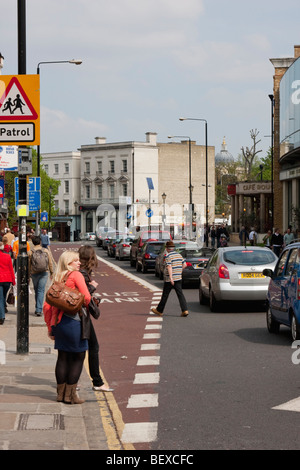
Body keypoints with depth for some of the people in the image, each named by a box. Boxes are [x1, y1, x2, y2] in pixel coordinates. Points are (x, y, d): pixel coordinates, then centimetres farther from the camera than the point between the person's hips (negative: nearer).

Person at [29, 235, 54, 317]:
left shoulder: (31, 252, -6)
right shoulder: (46, 251, -3)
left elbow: (28, 265, -1)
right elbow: (50, 263, 1)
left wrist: (29, 275, 10)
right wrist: (51, 273, 13)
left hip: (34, 273, 0)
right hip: (44, 273, 0)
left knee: (36, 290, 16)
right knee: (41, 291, 0)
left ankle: (38, 308, 24)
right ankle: (39, 310, -9)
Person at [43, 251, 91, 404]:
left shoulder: (58, 279, 14)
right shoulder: (76, 275, -5)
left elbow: (47, 306, 12)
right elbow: (86, 297, -16)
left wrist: (50, 327, 18)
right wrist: (84, 307, 7)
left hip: (59, 322, 7)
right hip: (74, 321, -7)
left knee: (62, 357, 15)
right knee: (78, 357, 4)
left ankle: (61, 393, 20)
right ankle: (70, 395, 5)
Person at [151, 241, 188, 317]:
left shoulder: (168, 256, -11)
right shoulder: (179, 255, 10)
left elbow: (169, 267, -21)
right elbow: (184, 265, 13)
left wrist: (171, 278, -27)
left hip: (170, 280, -6)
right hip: (179, 278, 6)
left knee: (165, 295, 5)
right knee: (180, 294, 1)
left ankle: (159, 310, 17)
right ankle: (185, 310, -12)